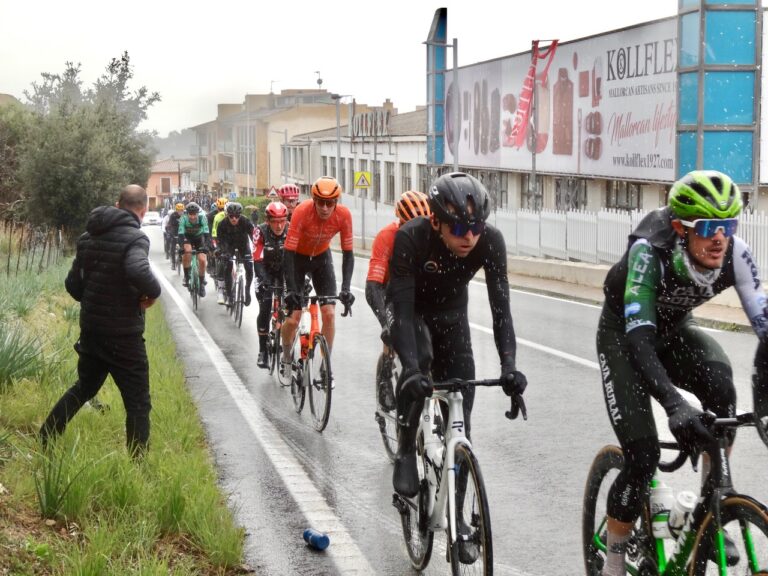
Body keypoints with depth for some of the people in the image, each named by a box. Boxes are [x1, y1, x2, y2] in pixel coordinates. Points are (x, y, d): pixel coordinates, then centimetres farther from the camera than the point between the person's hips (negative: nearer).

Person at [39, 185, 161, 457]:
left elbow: (72, 283, 11)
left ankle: (44, 441, 29)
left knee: (84, 387, 26)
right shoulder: (135, 237, -17)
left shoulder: (88, 237, 6)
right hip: (123, 333, -7)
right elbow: (139, 272, -37)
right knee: (138, 403, 2)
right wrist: (153, 292, -18)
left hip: (91, 329, 7)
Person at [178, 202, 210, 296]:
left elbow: (206, 234, -32)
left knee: (202, 260, -15)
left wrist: (205, 246, -47)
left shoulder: (202, 219, -28)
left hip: (199, 238, 1)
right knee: (187, 252, -32)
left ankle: (202, 282, 6)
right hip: (187, 238, -1)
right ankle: (186, 276, -16)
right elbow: (181, 234, -36)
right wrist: (183, 247, -51)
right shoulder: (183, 219, -29)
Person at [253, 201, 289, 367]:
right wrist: (264, 280, -44)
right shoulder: (260, 232, -25)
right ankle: (263, 350, -7)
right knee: (265, 308, -16)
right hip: (266, 271, -2)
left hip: (286, 270, 2)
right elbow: (257, 260, -29)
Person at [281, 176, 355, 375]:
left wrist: (345, 289, -29)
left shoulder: (343, 215, -26)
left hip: (322, 257, 2)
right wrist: (290, 289, -39)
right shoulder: (302, 212, -33)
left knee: (329, 313, -11)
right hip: (297, 257, -2)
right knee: (293, 319, -7)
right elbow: (288, 252, -32)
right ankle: (286, 357, 20)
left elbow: (348, 253, -19)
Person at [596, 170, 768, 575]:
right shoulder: (649, 252, -36)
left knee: (720, 388, -30)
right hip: (623, 333, -3)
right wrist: (674, 404, -57)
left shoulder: (735, 254, -26)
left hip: (675, 330, 3)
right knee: (642, 455, -14)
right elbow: (639, 337, -43)